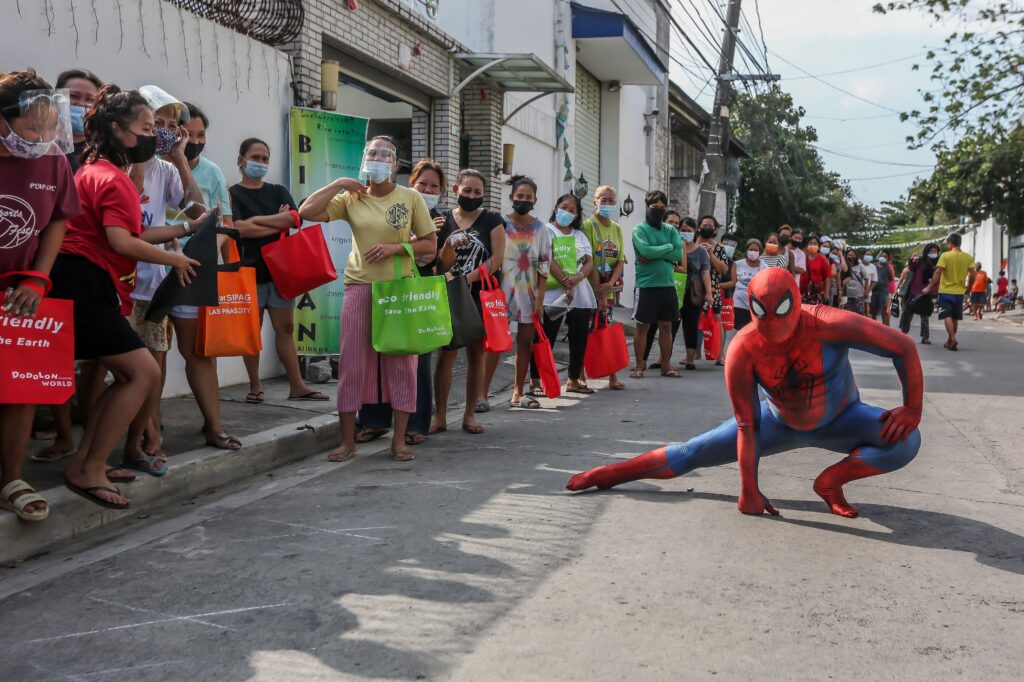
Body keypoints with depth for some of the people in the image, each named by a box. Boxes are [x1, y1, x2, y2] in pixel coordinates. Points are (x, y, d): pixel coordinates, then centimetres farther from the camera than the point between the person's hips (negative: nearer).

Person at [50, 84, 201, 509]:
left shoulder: (97, 171, 22)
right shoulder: (112, 178, -11)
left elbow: (129, 235, 18)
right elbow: (121, 242, -20)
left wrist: (185, 230, 17)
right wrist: (174, 260, -8)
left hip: (83, 286, 11)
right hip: (85, 286, -11)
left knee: (128, 376, 14)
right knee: (144, 372, -10)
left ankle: (83, 465, 15)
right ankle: (89, 471, -4)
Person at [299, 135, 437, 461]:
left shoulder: (411, 198, 3)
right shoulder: (351, 199, 6)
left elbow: (430, 244, 3)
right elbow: (307, 211, -2)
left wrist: (395, 247, -11)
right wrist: (339, 184, -4)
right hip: (359, 287, 1)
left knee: (401, 363, 2)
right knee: (352, 363, 1)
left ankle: (399, 439, 12)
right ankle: (348, 440, 11)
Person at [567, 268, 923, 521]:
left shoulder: (828, 325, -35)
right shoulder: (744, 349, -29)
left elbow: (904, 347, -25)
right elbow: (747, 425, -23)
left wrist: (912, 410, -26)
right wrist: (749, 490, -21)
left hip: (840, 419, 0)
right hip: (780, 422, 0)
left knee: (906, 440, -25)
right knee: (694, 452, -3)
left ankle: (831, 480, -10)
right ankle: (607, 474, 9)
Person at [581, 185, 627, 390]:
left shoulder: (616, 228, 11)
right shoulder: (588, 225, -7)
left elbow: (621, 260, 7)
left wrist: (610, 284, -11)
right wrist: (598, 292, -16)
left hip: (608, 287, 5)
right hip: (590, 286, -5)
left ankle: (613, 376, 9)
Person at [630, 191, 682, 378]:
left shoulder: (670, 230, 10)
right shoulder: (640, 229, -3)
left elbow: (679, 254, -4)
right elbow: (646, 251, -21)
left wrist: (654, 255, -13)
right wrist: (668, 247, -8)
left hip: (668, 285, 5)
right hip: (647, 285, -5)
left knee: (666, 326, 10)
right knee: (643, 326, 1)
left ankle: (666, 365, 18)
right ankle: (639, 366, 8)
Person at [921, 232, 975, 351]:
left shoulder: (945, 256, -10)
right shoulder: (968, 257, 3)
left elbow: (937, 273, -15)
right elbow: (972, 276, 1)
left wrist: (929, 287, -10)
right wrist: (968, 289, 15)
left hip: (946, 291, -4)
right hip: (959, 292, 4)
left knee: (947, 316, -3)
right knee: (955, 317, 13)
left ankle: (953, 339, -20)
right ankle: (949, 341, 21)